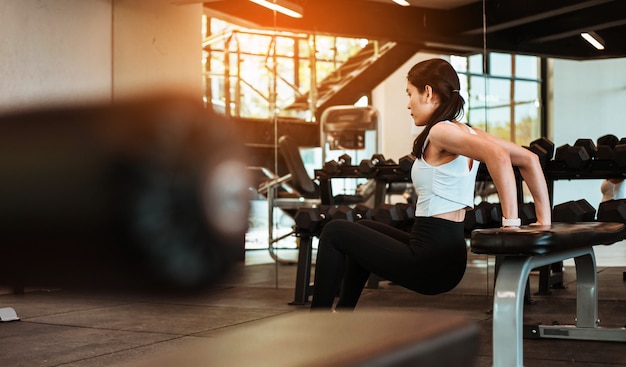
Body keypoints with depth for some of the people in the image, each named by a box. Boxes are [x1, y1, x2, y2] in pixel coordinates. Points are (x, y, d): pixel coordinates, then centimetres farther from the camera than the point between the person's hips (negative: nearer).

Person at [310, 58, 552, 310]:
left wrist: (510, 221, -30)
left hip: (430, 260, -9)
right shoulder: (467, 133, 10)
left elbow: (498, 156, -32)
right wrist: (544, 219, 4)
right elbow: (530, 159, 8)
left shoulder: (441, 131, -16)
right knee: (363, 231, 30)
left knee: (335, 232, 6)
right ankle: (343, 310, 37)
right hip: (446, 252, 9)